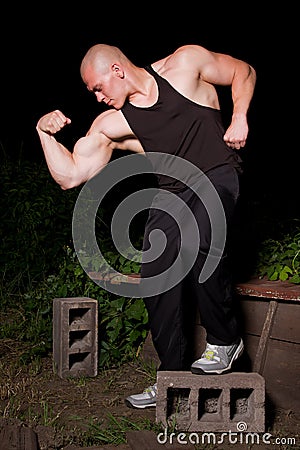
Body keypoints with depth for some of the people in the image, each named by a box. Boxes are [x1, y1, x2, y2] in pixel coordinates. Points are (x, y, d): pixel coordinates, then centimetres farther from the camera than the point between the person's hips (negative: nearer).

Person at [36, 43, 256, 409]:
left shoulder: (185, 63, -3)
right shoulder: (111, 126, 4)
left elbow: (243, 73, 9)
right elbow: (70, 176, 0)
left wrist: (239, 119, -5)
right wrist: (46, 133, -11)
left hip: (217, 176, -5)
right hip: (171, 193, 5)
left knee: (198, 242, -33)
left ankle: (224, 340, -10)